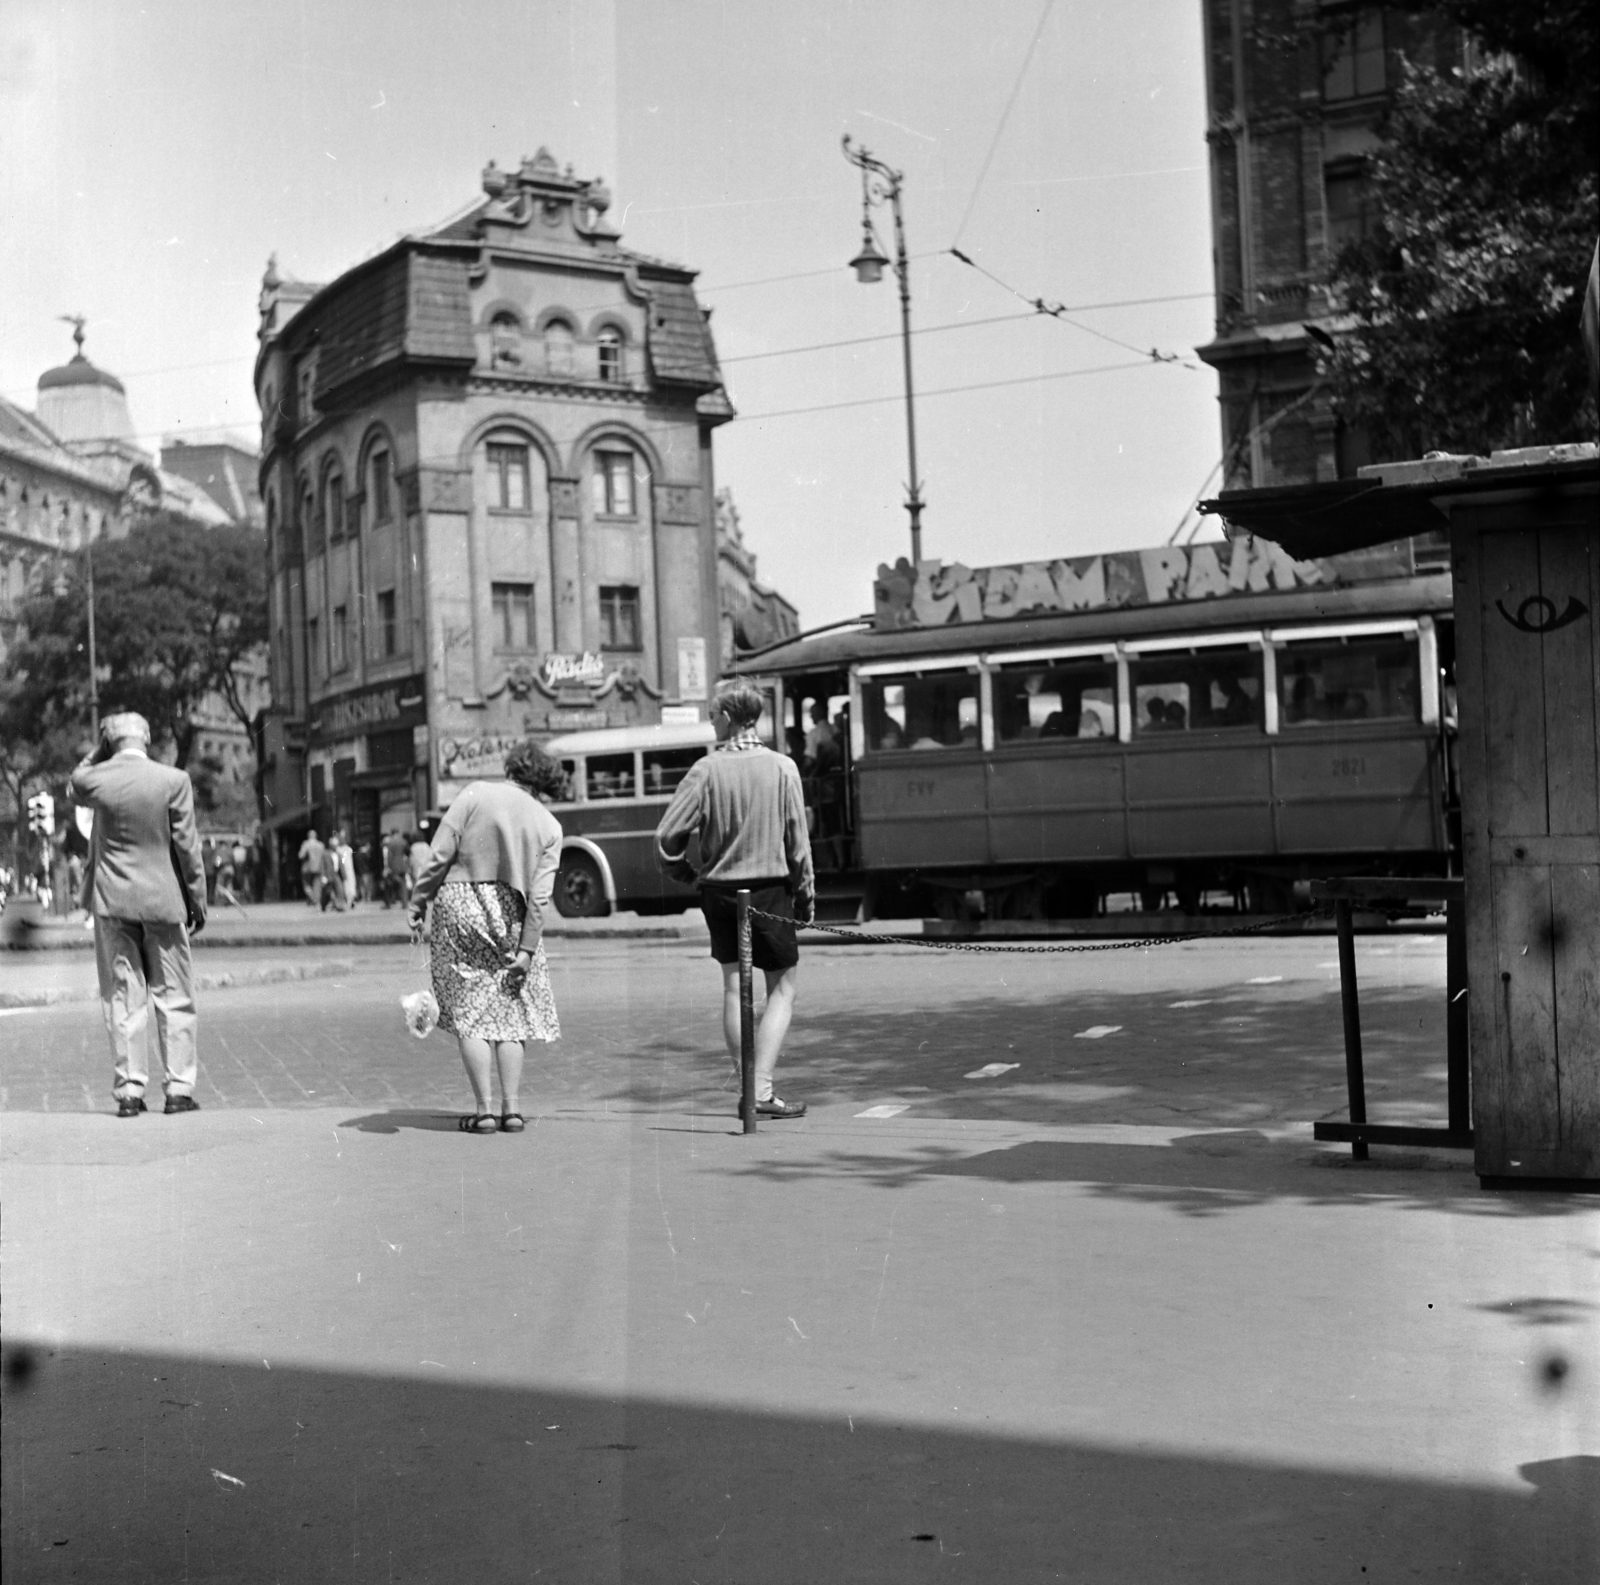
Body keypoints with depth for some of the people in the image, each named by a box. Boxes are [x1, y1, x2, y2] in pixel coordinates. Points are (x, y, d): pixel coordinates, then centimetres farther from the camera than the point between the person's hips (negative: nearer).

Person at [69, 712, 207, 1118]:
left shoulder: (95, 779, -5)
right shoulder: (174, 780, -10)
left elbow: (75, 787, 22)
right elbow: (187, 845, -5)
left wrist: (100, 751, 13)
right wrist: (198, 900, 3)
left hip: (112, 901, 1)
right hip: (163, 900, -1)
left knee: (122, 999, 6)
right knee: (173, 997, 7)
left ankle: (129, 1091, 5)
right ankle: (179, 1088, 5)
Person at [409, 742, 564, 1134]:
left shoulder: (476, 794, 1)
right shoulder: (549, 826, 7)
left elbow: (439, 855, -5)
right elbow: (539, 895, -1)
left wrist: (418, 902, 1)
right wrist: (527, 949, -2)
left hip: (460, 903, -2)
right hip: (509, 914, 2)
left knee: (471, 1014, 2)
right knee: (510, 1012, 11)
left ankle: (484, 1110, 0)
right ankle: (511, 1108, 6)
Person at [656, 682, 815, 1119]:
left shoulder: (707, 769, -6)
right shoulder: (782, 767, -6)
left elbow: (668, 835, -9)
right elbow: (798, 841, -4)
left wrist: (683, 870, 10)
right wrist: (806, 894, 7)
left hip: (719, 889, 2)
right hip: (770, 888, -1)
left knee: (733, 987, 11)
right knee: (782, 988, 6)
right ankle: (762, 1089, -5)